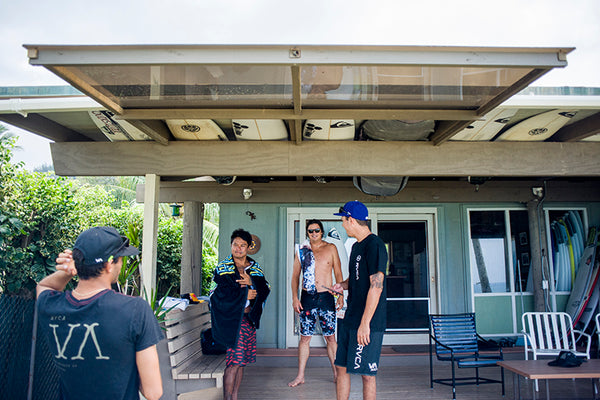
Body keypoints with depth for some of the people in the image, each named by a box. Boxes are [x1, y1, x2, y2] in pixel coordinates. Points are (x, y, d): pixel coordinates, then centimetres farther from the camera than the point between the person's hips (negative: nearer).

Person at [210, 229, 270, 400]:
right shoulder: (222, 268, 1)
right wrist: (244, 294, -9)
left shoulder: (255, 267, 13)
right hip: (232, 319, -5)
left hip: (250, 318, 5)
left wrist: (251, 282, -15)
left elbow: (266, 288, 4)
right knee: (234, 362, -9)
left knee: (241, 361, 9)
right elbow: (217, 293, -9)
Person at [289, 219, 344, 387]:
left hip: (326, 297, -1)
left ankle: (336, 373, 16)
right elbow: (295, 276, 9)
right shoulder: (301, 250, 8)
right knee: (305, 337, 5)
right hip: (307, 297, 1)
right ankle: (300, 375, 15)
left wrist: (341, 295, -2)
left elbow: (338, 274, 6)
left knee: (330, 337, 3)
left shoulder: (331, 248, 5)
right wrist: (294, 298, -1)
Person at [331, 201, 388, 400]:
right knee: (341, 367, 13)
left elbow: (376, 285, -21)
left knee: (367, 374, 1)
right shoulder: (357, 246, 15)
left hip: (367, 324, -9)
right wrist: (343, 285, 6)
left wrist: (365, 323, -23)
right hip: (349, 320, 9)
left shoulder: (374, 245, -14)